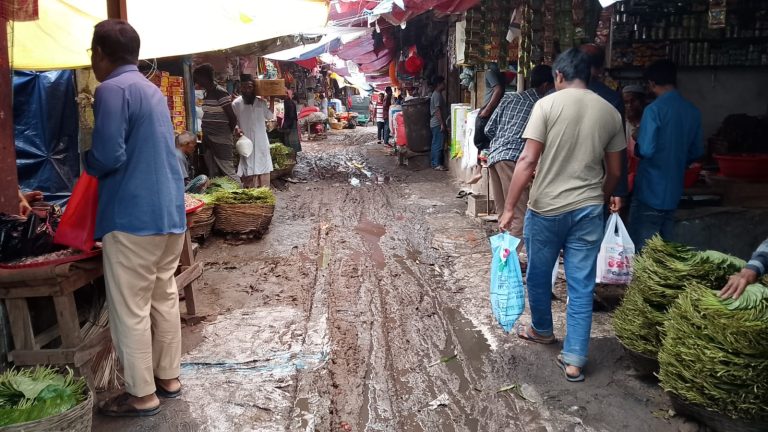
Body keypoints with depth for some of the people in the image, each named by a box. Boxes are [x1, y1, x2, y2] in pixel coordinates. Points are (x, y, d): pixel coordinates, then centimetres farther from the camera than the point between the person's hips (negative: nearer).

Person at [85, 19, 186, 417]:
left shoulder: (112, 90, -12)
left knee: (130, 309, 1)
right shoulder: (152, 89, 16)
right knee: (164, 298, 16)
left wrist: (87, 163, 2)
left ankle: (142, 395, 11)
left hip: (133, 216, -9)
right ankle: (168, 377, 27)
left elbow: (108, 156, -20)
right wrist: (98, 163, 19)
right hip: (170, 211, 9)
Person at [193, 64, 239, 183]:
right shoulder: (207, 93, 14)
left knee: (228, 173, -7)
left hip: (221, 142, -8)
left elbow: (232, 118, -12)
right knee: (213, 174, 12)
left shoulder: (220, 93, -13)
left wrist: (227, 134, 2)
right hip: (209, 141, 9)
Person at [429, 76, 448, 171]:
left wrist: (442, 123, 21)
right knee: (438, 144, -9)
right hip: (438, 123, -10)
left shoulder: (436, 94, 18)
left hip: (435, 123, 10)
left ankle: (435, 163, 14)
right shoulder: (437, 95, -13)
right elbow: (438, 110, -19)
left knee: (435, 144, 11)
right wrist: (442, 123, -21)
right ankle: (437, 164, -8)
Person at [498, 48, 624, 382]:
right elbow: (614, 170, 10)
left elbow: (528, 161, -15)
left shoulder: (547, 104, -8)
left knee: (538, 275, 19)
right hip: (589, 209, 3)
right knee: (581, 286, 8)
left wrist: (509, 208, -11)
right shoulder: (610, 112, 5)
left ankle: (541, 330, 40)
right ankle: (574, 360, 11)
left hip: (547, 208, -3)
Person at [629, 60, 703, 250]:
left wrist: (633, 147, 1)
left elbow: (645, 150, -20)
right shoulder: (693, 111, 5)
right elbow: (697, 151, 13)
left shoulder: (654, 109, -15)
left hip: (650, 191, -6)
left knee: (642, 249, 2)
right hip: (673, 191, 7)